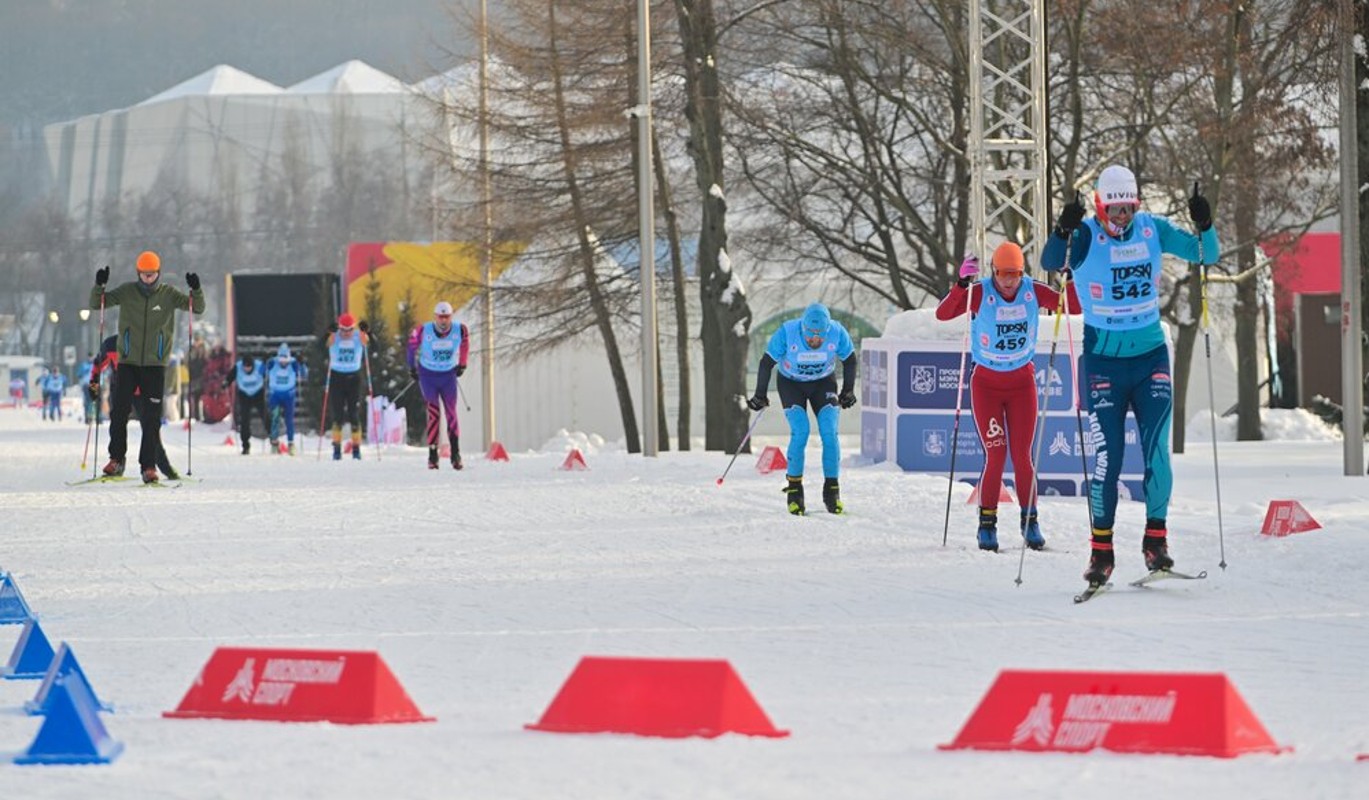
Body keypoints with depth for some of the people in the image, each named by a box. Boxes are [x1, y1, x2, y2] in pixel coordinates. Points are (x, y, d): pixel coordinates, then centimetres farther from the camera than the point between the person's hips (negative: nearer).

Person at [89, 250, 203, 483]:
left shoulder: (168, 294, 0)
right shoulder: (127, 292, 1)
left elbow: (197, 308, -4)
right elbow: (97, 304, 1)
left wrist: (196, 290, -23)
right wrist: (99, 286, -18)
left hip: (155, 365, -1)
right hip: (128, 362, 1)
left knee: (152, 418, -3)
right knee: (119, 412, -2)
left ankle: (149, 466, 0)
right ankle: (116, 459, 13)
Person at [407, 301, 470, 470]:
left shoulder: (459, 330, -15)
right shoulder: (424, 331, -19)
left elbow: (465, 342, 8)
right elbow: (412, 341, 2)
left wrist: (462, 364, 14)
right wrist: (412, 366, 9)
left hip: (448, 375, 2)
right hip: (428, 375, -2)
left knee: (451, 414, -4)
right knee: (433, 414, -8)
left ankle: (456, 454, -1)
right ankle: (432, 454, -3)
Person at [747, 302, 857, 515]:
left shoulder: (837, 333, -25)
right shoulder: (787, 333, -30)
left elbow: (849, 360, -4)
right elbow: (767, 363, -16)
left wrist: (848, 391, -3)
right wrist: (760, 395, -13)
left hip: (823, 383, 1)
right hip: (791, 383, -1)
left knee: (829, 432, -15)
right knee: (800, 431, -20)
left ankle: (831, 489, -6)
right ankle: (794, 487, -9)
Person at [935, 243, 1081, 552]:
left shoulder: (1033, 292, -8)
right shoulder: (980, 294, -16)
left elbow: (1074, 307, -9)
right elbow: (943, 314, -28)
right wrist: (962, 284, -42)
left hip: (1022, 382, 2)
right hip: (986, 384, -2)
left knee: (1022, 455, -1)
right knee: (996, 454, -9)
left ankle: (1030, 520, 11)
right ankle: (987, 523, 2)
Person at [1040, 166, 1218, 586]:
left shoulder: (1153, 229, -1)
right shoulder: (1086, 235, -10)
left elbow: (1206, 255, -2)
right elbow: (1051, 262, -26)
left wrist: (1204, 227, -22)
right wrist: (1063, 232, -45)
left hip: (1151, 356, 2)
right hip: (1103, 359, -2)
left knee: (1157, 452, -5)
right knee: (1107, 456, -5)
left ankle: (1156, 537, 7)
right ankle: (1101, 548, 5)